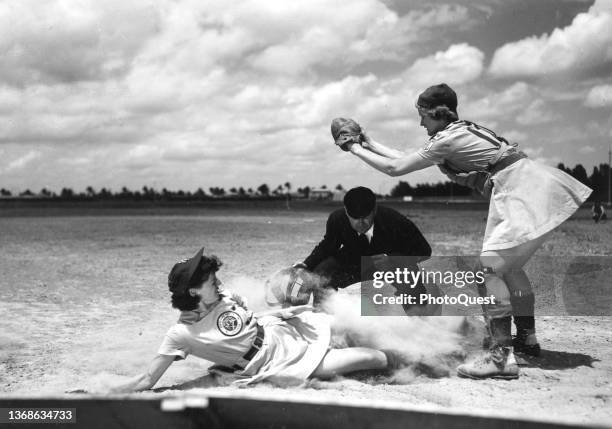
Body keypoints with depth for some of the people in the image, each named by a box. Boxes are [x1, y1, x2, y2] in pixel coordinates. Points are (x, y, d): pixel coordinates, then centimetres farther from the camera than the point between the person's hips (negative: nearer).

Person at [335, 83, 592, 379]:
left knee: (491, 266, -16)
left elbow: (395, 168, -3)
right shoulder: (461, 131, 20)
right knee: (509, 265, 22)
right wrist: (370, 144, 29)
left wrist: (355, 149, 8)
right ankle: (527, 335, 33)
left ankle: (502, 357, -21)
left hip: (521, 190, -10)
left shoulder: (446, 140, -8)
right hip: (533, 188, 10)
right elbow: (408, 160, 26)